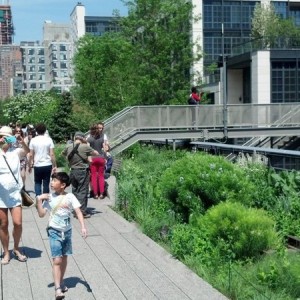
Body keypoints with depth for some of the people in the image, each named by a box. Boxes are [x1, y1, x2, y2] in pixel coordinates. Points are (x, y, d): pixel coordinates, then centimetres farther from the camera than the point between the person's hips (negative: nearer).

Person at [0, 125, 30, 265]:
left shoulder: (15, 151, -1)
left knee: (18, 223, -1)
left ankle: (16, 249, 22)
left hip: (15, 194, 1)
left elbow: (27, 151, -14)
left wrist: (22, 142, -32)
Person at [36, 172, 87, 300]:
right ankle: (57, 289, -11)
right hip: (54, 231, -2)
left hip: (67, 231, 2)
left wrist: (83, 227, -18)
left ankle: (61, 282, 32)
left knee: (64, 258, 15)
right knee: (57, 260, -10)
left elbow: (78, 212, -8)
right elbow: (41, 214, -5)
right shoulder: (49, 198, -4)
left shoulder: (70, 197, -6)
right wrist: (39, 200, -14)